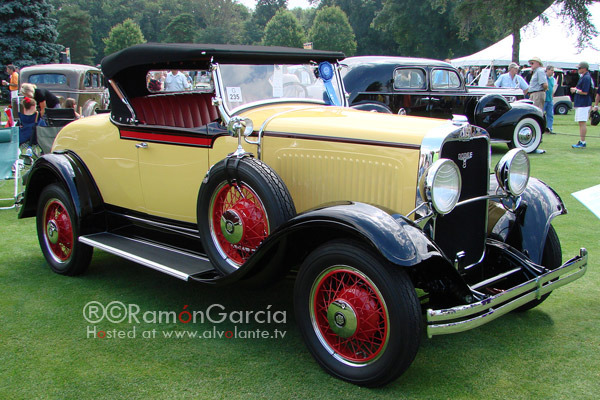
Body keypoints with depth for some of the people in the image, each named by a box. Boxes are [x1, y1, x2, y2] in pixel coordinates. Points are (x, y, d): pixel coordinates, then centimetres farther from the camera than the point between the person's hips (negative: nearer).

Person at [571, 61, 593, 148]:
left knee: (582, 123, -11)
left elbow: (585, 92, -20)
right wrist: (576, 89, 10)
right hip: (580, 103, 11)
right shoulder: (583, 77, 18)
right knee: (581, 123, 13)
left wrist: (575, 90, -7)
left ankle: (582, 143, -12)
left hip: (583, 104, -11)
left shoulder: (586, 78, -15)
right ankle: (581, 141, 18)